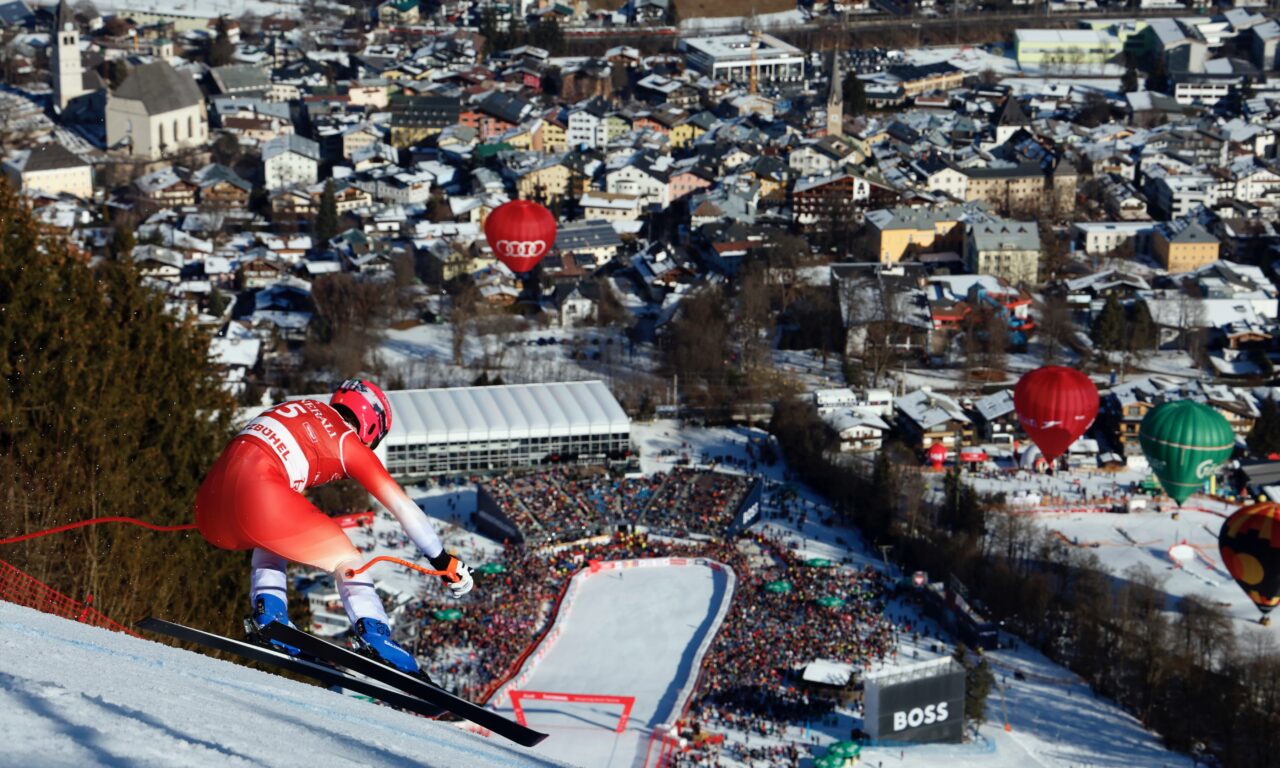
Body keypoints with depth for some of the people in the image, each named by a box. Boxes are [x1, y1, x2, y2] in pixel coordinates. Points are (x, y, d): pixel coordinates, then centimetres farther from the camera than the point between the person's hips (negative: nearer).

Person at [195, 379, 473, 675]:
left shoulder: (306, 409, 30)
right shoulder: (349, 441, 13)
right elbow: (402, 506, 11)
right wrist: (443, 560, 18)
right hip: (259, 492, -7)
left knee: (271, 541, 37)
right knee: (346, 558, 9)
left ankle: (267, 611, 11)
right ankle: (373, 634, -16)